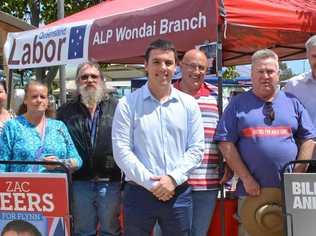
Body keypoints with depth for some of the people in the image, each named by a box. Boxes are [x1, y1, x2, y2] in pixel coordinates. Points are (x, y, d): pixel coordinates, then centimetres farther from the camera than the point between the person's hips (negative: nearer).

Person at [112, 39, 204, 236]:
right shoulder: (128, 104, -1)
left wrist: (173, 178, -11)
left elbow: (196, 149, 3)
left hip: (179, 193, 2)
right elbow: (122, 151, -7)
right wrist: (151, 183, -13)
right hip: (139, 193, -2)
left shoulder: (189, 104, 6)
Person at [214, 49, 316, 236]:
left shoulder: (293, 102, 11)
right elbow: (226, 143, -2)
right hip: (251, 192, -1)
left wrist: (297, 175, -4)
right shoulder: (238, 104, 5)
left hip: (290, 192, 2)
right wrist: (246, 178, -8)